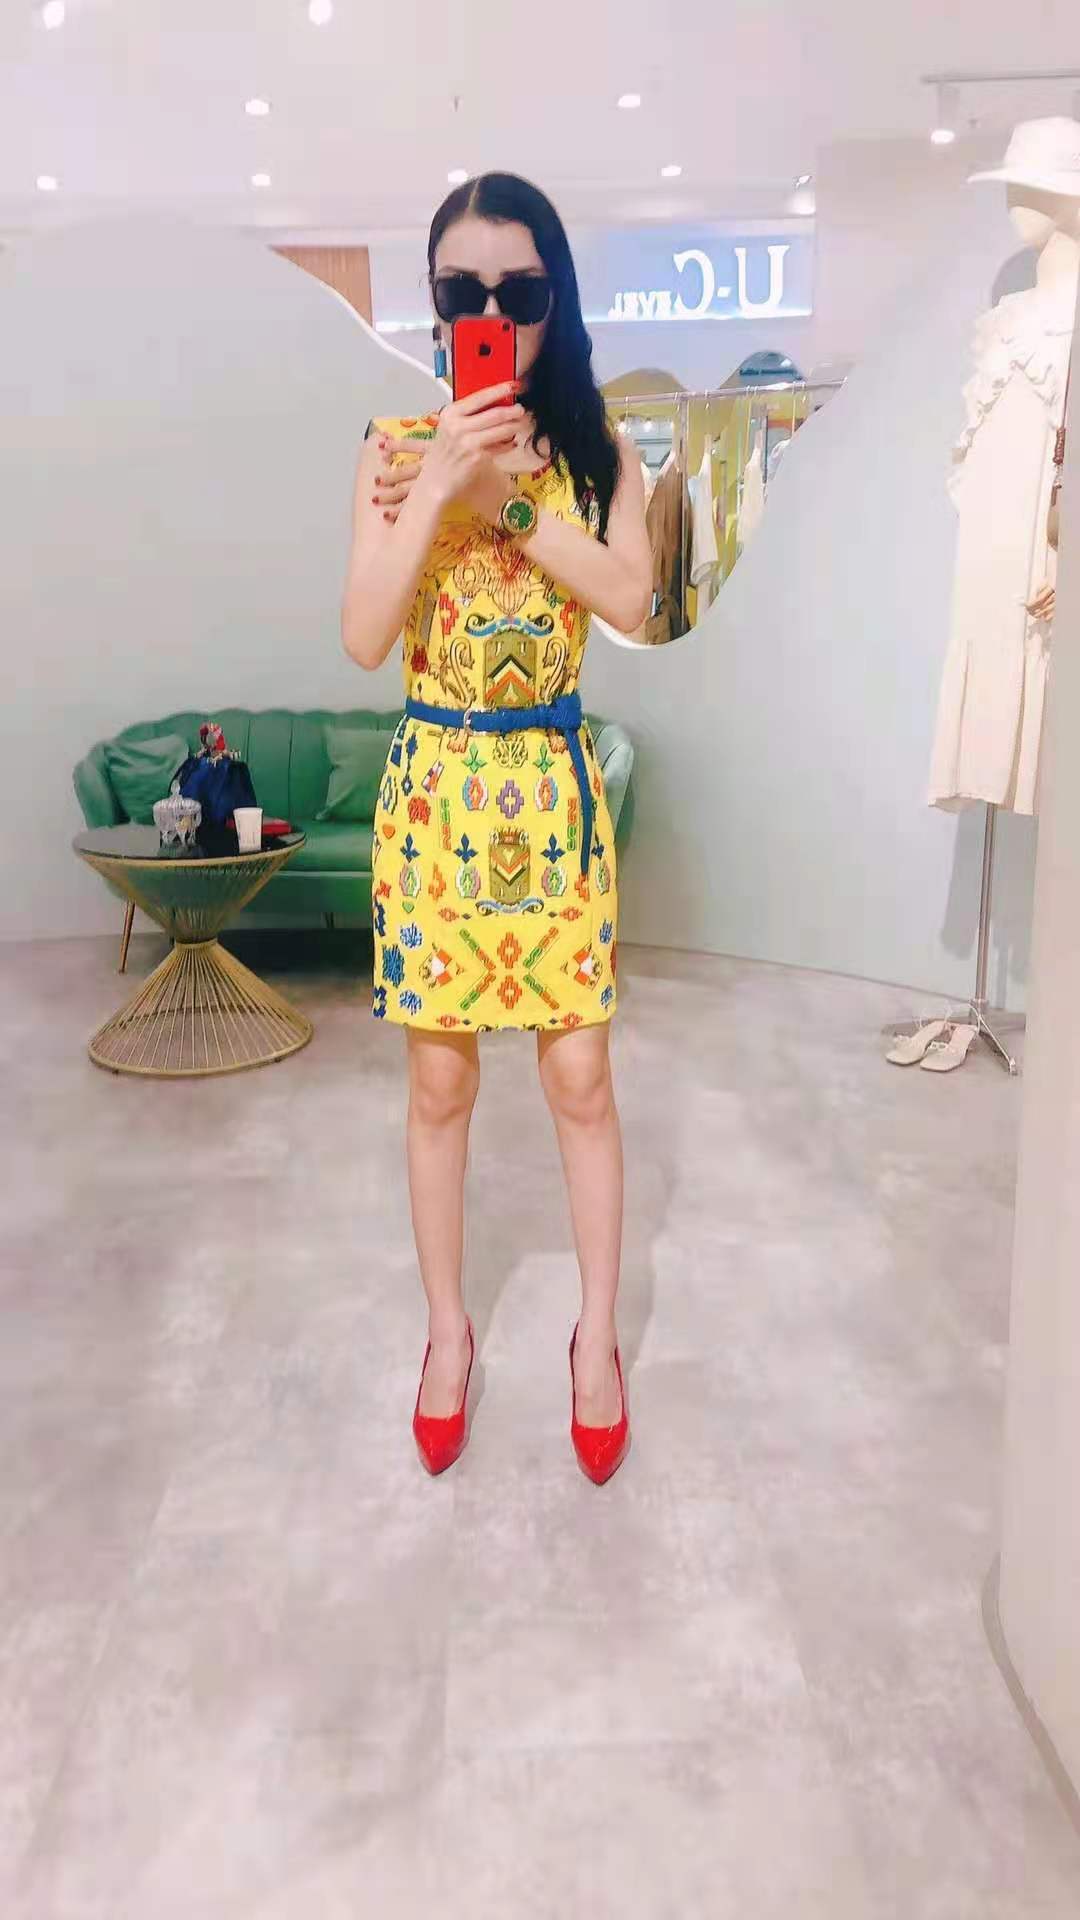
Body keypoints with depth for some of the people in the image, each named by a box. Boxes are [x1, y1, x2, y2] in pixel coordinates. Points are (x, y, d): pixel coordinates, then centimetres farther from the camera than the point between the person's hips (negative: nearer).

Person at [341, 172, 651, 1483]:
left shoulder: (597, 454, 3)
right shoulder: (394, 449, 0)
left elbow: (630, 600, -15)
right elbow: (363, 640, -12)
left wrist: (497, 489, -20)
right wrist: (440, 484, -18)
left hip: (554, 790, 1)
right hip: (435, 790, 0)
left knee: (579, 1078, 5)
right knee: (439, 1084, 9)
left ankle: (597, 1336, 26)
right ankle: (448, 1328, 30)